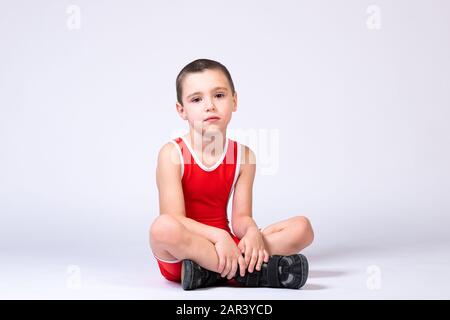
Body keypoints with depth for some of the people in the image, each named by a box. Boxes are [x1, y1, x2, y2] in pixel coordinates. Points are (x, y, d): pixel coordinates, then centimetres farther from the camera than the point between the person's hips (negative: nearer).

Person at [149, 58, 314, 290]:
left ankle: (208, 272, -23)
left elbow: (240, 217, -1)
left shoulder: (243, 156, 2)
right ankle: (258, 270, -26)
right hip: (179, 255, -4)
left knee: (302, 227, -10)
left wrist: (253, 233, -25)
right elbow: (174, 219, -17)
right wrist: (219, 236, -30)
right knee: (163, 227, -39)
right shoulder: (172, 154, -10)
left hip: (223, 244, 4)